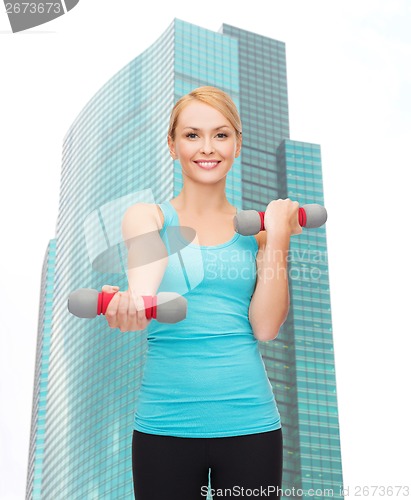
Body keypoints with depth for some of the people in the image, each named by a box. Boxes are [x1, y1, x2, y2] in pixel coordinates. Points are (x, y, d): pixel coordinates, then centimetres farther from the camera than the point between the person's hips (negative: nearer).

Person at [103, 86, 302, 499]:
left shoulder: (255, 228, 8)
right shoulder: (147, 217, 3)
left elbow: (265, 327, -2)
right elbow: (143, 290, -16)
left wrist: (278, 237, -5)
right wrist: (126, 307, -38)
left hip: (249, 422, 2)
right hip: (165, 425, -1)